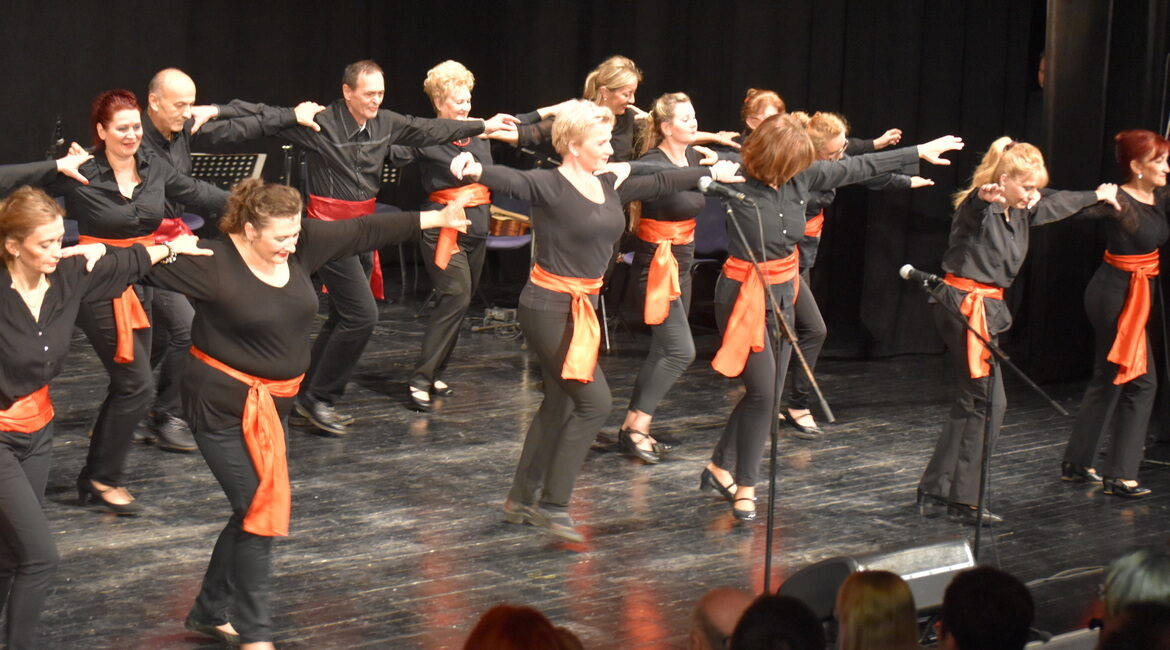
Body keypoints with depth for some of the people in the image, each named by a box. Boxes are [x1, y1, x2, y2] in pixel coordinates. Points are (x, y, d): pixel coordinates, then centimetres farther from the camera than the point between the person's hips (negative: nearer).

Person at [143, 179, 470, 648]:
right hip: (222, 403, -7)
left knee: (254, 512, 14)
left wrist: (435, 219, 6)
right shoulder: (214, 263, -19)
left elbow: (364, 231, 2)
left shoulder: (301, 245, -3)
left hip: (275, 400, 7)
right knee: (260, 511, -8)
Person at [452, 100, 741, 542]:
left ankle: (521, 500, 25)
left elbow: (661, 183, 21)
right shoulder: (550, 186, -15)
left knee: (560, 405, 14)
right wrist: (475, 170, -55)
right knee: (594, 402, -11)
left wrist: (713, 172, 30)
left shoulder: (610, 185, 8)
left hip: (583, 306, 9)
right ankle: (552, 505, -3)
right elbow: (512, 181, -34)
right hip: (550, 306, -9)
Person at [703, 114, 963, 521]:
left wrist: (919, 152, 12)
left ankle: (721, 468, 24)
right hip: (743, 295, -7)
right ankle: (744, 485, 5)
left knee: (770, 395, 9)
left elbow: (858, 168, 6)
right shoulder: (738, 183, -18)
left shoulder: (801, 177, -2)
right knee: (763, 391, -9)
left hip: (782, 295, 7)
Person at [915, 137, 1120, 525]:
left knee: (970, 403, 13)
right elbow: (975, 203, -41)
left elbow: (1057, 204, 29)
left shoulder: (1020, 213, 11)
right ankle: (964, 501, -5)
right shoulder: (979, 208, -15)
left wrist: (1097, 196, 44)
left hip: (986, 308, 10)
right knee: (988, 403, -8)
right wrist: (985, 196, -65)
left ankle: (934, 489, 20)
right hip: (965, 305, -10)